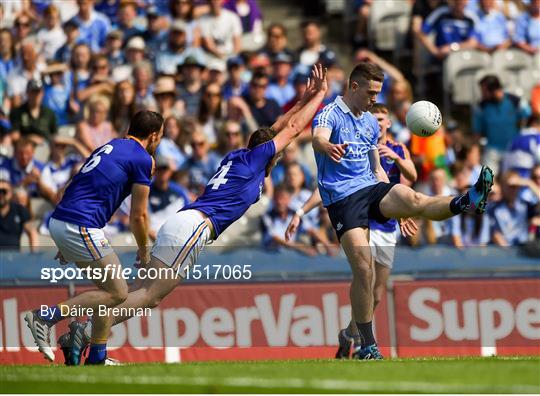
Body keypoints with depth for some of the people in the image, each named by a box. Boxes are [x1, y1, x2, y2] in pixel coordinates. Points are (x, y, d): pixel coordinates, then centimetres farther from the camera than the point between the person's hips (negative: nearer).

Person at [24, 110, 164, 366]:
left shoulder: (110, 147, 22)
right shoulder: (143, 160, -2)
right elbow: (138, 215, 1)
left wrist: (67, 245, 30)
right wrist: (143, 251, 18)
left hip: (59, 221, 9)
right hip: (80, 227, -9)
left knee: (108, 288, 17)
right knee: (117, 293, -2)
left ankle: (97, 358, 18)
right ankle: (46, 317, -11)